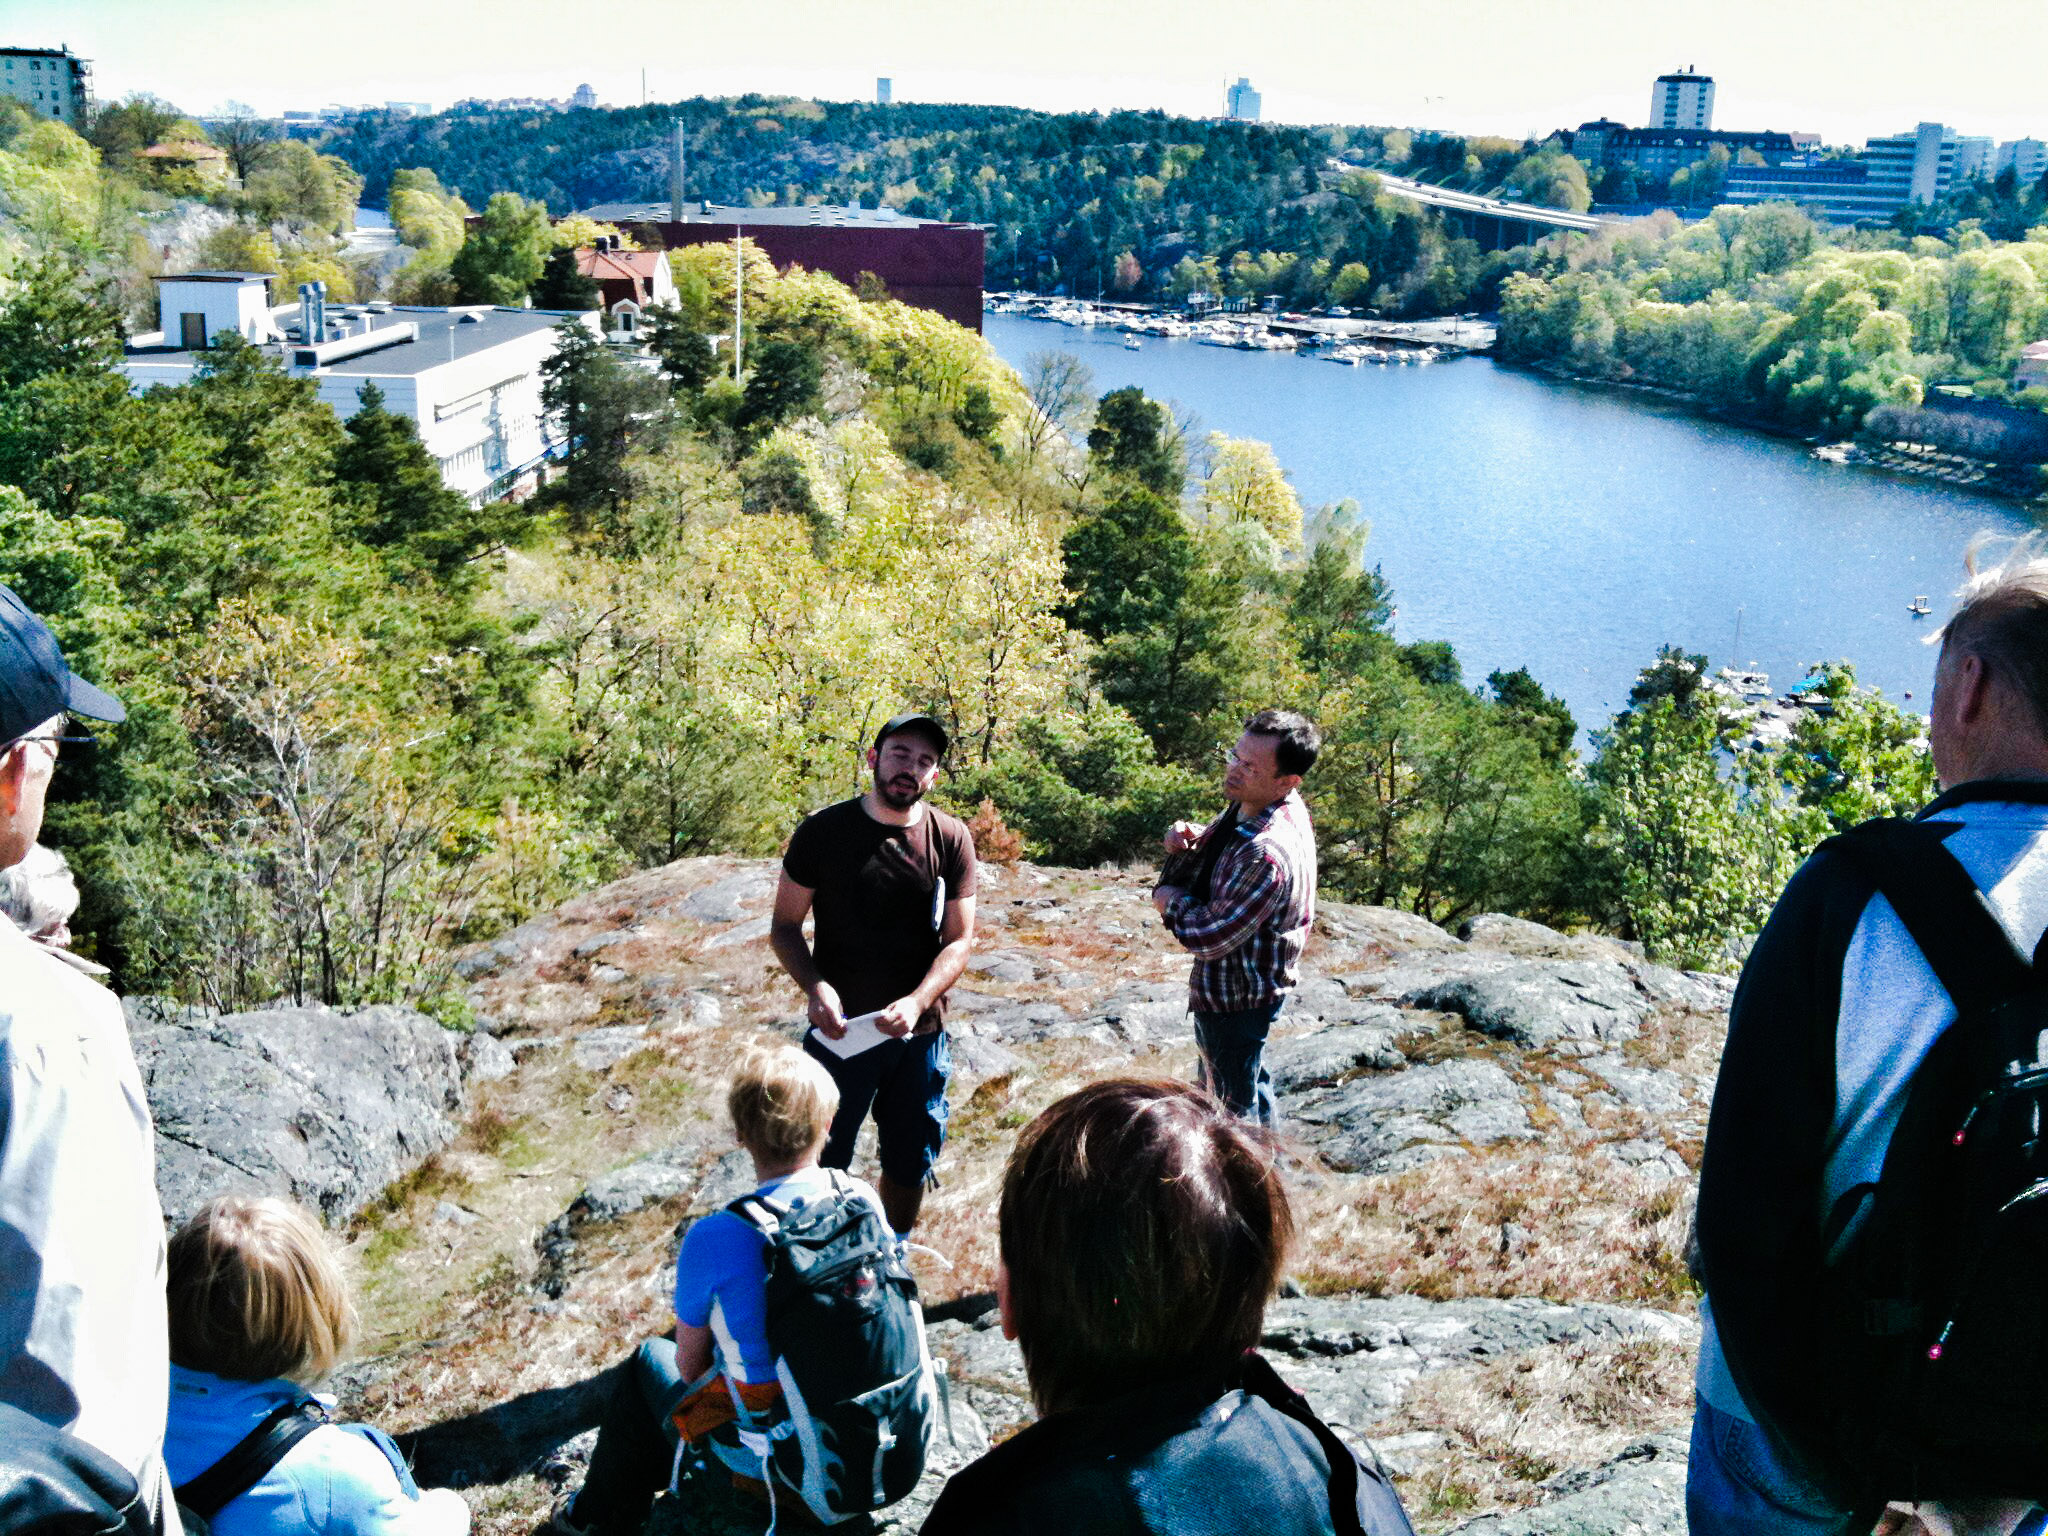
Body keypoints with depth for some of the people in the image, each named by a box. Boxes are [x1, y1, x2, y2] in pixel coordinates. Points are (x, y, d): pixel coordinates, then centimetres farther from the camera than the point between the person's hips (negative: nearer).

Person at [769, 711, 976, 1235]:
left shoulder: (951, 839, -5)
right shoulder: (823, 831, -8)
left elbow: (959, 940, -5)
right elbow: (784, 926, -2)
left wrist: (916, 1003, -22)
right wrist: (815, 987, -20)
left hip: (919, 1034, 2)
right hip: (839, 1031, -2)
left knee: (910, 1164, 17)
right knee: (822, 1162, 9)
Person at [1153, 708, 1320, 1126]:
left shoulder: (1266, 855, -38)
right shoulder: (1267, 805, -9)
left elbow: (1209, 938, -31)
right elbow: (1216, 853, 11)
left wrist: (1172, 902, -13)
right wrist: (1190, 839, -12)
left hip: (1236, 997, -10)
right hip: (1254, 980, 10)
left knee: (1231, 1097, 13)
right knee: (1250, 1075, 32)